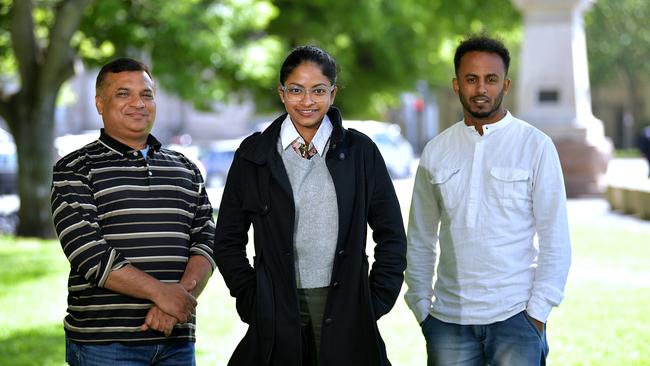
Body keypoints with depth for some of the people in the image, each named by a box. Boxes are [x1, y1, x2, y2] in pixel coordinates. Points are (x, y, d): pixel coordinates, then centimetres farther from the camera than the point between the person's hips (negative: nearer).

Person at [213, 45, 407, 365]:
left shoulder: (360, 151, 5)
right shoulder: (253, 155, 5)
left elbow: (391, 237, 8)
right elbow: (228, 241, 8)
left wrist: (376, 301, 1)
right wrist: (253, 301, 0)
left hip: (345, 312, 0)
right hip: (278, 312, 0)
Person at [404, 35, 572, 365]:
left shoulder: (536, 146, -1)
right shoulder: (436, 152, 8)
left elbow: (555, 239, -2)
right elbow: (420, 239, 12)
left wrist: (538, 311, -6)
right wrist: (421, 307, 7)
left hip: (514, 315, -2)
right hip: (449, 319, 2)